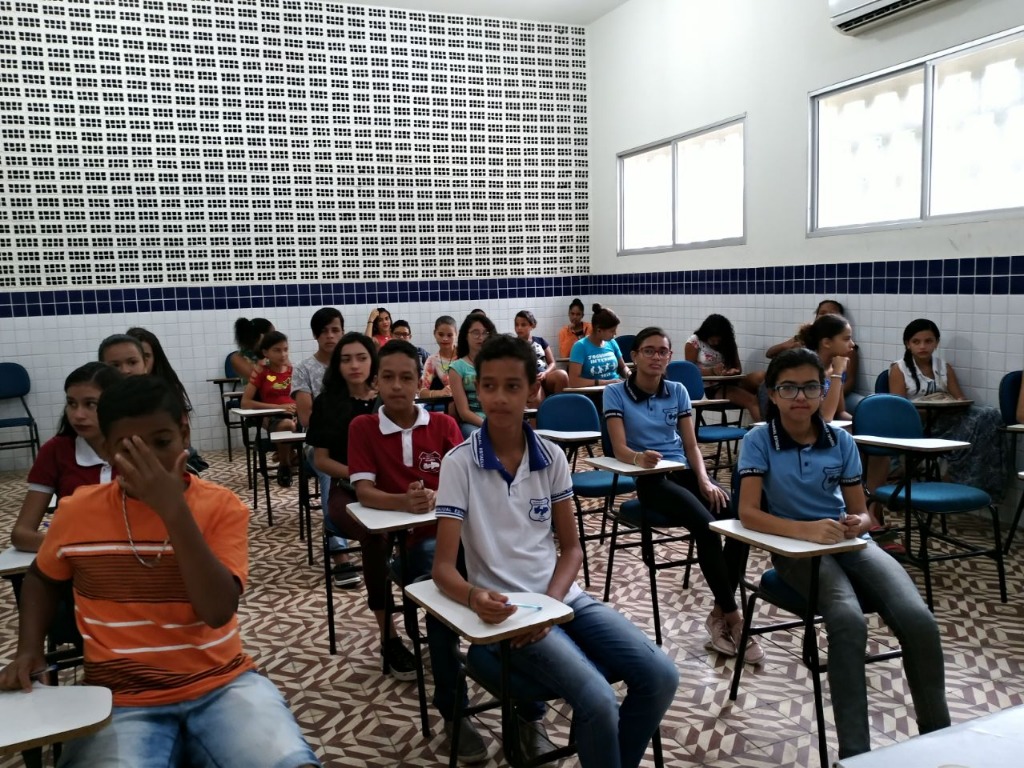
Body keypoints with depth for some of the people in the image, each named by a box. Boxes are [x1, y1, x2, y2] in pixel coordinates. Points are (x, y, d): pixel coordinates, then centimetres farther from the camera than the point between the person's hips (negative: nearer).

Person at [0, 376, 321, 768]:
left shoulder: (222, 506, -6)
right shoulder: (77, 512, -1)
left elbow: (218, 611, -19)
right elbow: (41, 578, 20)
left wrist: (174, 510, -24)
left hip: (222, 686, -1)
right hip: (121, 699, 1)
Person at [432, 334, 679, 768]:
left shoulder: (552, 457, 3)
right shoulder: (459, 464, -10)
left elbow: (571, 547, 7)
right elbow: (444, 566, -12)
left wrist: (550, 602, -11)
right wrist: (475, 597, -34)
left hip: (564, 598, 5)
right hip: (507, 612, -4)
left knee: (660, 677, -12)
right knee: (599, 703, -25)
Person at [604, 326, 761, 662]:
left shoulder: (678, 391, 12)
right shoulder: (616, 393, -2)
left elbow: (691, 445, 8)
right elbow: (620, 448, -11)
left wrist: (705, 480, -10)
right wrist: (640, 457, -34)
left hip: (685, 471, 5)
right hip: (650, 479, -4)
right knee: (706, 525, -30)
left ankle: (719, 613, -8)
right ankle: (733, 615, -13)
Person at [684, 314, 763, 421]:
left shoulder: (728, 343, 11)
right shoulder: (694, 342, -4)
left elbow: (738, 368, 11)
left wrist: (733, 371, -16)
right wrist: (712, 372, -24)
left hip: (729, 382, 5)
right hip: (710, 388, -5)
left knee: (760, 377, -26)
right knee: (751, 400, -29)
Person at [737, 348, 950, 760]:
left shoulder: (841, 441, 4)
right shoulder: (759, 440, -6)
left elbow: (861, 512, 8)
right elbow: (748, 513, -15)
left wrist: (859, 523, -18)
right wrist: (807, 529, -31)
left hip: (848, 542, 4)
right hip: (795, 548, -4)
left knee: (918, 619, -22)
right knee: (849, 622, -33)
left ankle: (937, 735, -1)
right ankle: (854, 750, -22)